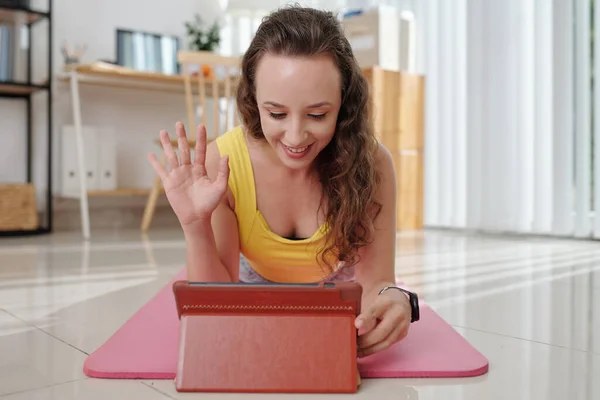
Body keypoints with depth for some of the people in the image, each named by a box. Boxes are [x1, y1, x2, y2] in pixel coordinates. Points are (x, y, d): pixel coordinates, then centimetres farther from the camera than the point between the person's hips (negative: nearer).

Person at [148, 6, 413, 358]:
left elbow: (375, 282, -30)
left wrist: (393, 300, -54)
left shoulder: (371, 163, -35)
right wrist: (196, 226, -47)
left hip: (335, 295, 0)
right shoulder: (221, 163, -35)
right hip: (254, 290, 0)